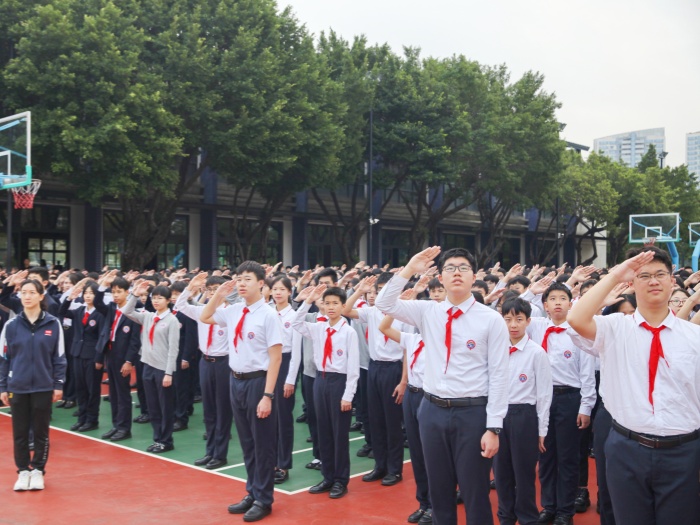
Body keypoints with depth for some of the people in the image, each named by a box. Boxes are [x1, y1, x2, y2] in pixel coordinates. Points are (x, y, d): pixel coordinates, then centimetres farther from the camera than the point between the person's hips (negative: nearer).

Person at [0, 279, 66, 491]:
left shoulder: (53, 324, -3)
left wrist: (59, 384, -1)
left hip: (43, 387, -1)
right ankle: (23, 471, 22)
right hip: (18, 388, 1)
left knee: (41, 431, 7)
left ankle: (38, 470, 22)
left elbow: (59, 357, 1)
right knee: (20, 432, 8)